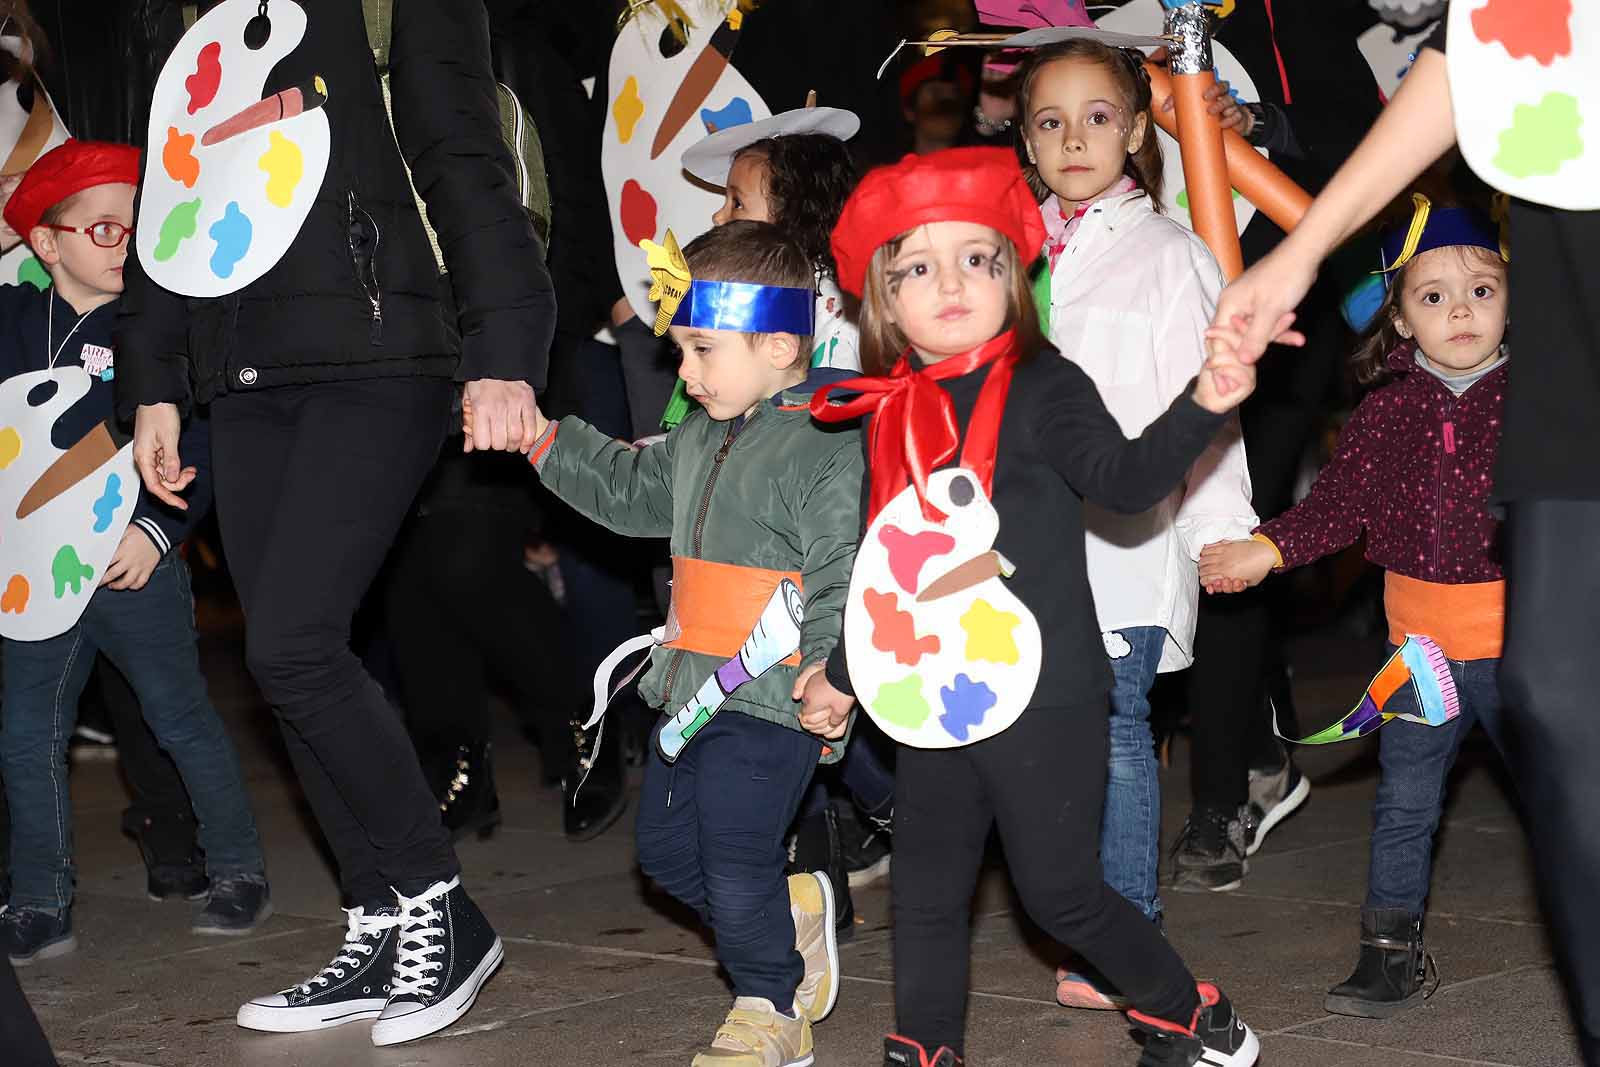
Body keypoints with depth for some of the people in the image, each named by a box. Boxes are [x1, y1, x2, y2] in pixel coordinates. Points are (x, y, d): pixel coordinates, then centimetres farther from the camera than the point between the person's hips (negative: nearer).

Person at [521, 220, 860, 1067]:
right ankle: (794, 915, 35)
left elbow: (845, 571, -22)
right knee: (666, 847, 16)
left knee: (737, 868, -9)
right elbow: (632, 490, 30)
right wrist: (544, 439, 26)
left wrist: (830, 664, -34)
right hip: (688, 692, 9)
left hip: (771, 702, -9)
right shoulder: (700, 441, 14)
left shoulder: (829, 445, -15)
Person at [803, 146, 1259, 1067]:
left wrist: (1203, 409, -44)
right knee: (927, 895, 11)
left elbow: (1125, 476, -27)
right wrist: (843, 674, 26)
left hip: (1046, 697, -6)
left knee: (1060, 891, 1)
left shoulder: (1041, 388, -9)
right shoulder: (893, 415, 7)